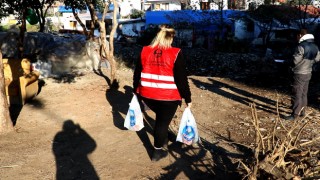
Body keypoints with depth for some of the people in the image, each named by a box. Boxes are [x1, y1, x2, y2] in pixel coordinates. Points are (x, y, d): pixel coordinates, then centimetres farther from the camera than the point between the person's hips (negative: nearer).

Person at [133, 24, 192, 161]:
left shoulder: (144, 51, 2)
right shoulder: (175, 54, -10)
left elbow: (137, 74, 10)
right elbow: (182, 79, -9)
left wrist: (136, 91, 22)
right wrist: (187, 98, -1)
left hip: (147, 95, 4)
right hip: (169, 97, -4)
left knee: (161, 117, 30)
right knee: (163, 121, 13)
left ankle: (163, 139, 44)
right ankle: (158, 151, 25)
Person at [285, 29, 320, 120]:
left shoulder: (301, 46, -20)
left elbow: (295, 60, -19)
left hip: (300, 74, -8)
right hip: (308, 73, 8)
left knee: (297, 95, -5)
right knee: (304, 94, 17)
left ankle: (295, 115, -3)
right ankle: (302, 112, 26)